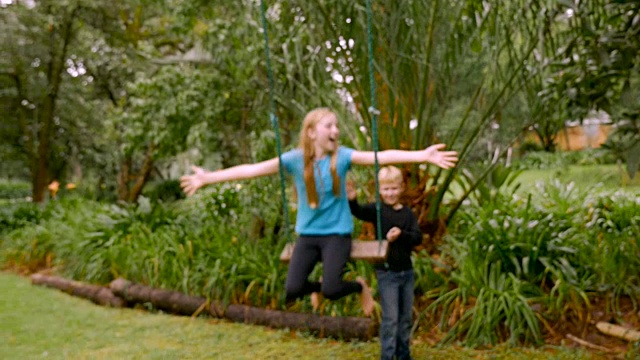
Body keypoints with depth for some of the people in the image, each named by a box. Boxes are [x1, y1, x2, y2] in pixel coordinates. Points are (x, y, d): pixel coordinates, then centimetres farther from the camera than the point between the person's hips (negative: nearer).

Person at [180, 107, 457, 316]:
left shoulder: (342, 156, -9)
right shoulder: (295, 159, -7)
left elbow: (382, 157, -18)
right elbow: (252, 169, -6)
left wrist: (422, 156, -29)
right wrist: (208, 178, -8)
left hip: (337, 233, -2)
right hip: (307, 234, 2)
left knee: (331, 290, -21)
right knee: (292, 290, -14)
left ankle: (360, 286, 16)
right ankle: (318, 286, 24)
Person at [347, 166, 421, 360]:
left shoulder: (408, 213, 4)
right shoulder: (377, 210, -8)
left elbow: (418, 237, -6)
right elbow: (359, 212, -27)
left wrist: (401, 234, -24)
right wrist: (352, 200, -47)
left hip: (407, 271, 5)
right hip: (387, 272, -4)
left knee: (406, 317, 15)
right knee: (390, 318, -3)